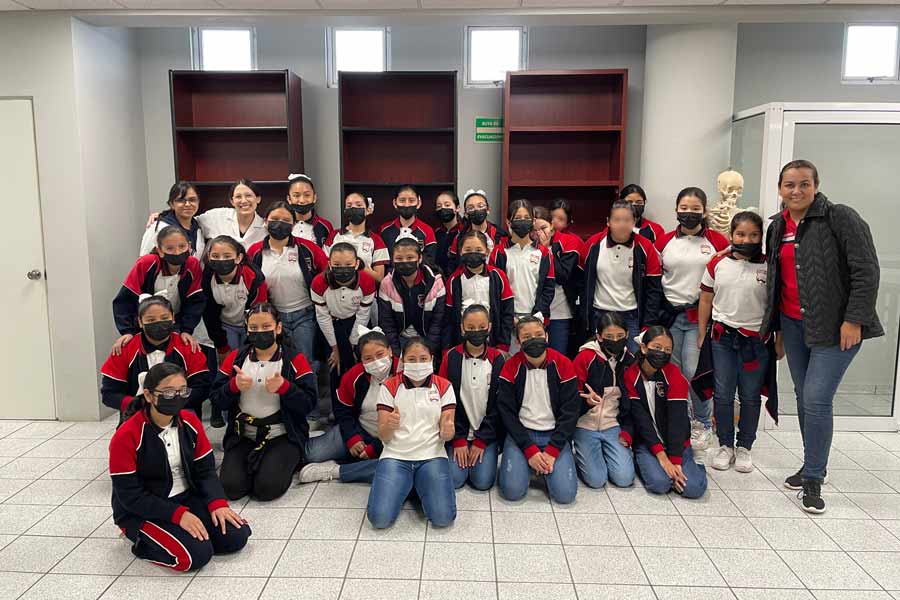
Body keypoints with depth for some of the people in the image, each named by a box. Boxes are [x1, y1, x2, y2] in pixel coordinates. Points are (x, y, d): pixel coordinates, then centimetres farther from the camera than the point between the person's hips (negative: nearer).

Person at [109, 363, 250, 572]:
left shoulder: (190, 421, -4)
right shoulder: (127, 436, -19)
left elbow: (205, 470, 1)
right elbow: (129, 496, -18)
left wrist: (217, 503, -17)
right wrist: (178, 514, -25)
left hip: (187, 498, 5)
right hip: (142, 512, -5)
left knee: (237, 535, -12)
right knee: (197, 554, -25)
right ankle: (144, 542, 1)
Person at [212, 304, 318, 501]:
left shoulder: (295, 360, -3)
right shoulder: (235, 357, 5)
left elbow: (309, 403, -9)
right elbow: (217, 401, 3)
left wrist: (284, 387, -25)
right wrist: (234, 385, -17)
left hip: (283, 436, -3)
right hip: (242, 435, 3)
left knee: (267, 488, -20)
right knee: (231, 487, -15)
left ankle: (287, 462, 12)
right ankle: (253, 464, 16)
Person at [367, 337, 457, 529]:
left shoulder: (444, 386, 2)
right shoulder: (389, 387, 0)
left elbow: (446, 434, 1)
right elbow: (383, 436, -3)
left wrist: (447, 432, -24)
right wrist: (389, 426, -27)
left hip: (432, 456, 0)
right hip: (395, 457, 0)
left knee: (443, 518, -19)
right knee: (380, 518, -18)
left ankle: (419, 486, 13)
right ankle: (403, 485, 13)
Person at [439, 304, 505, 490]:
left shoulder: (497, 359, -3)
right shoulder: (451, 357, -5)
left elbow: (498, 404, -3)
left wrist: (482, 440, -8)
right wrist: (458, 440, -10)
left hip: (487, 433, 0)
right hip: (459, 431, 0)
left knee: (483, 481, -14)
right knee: (454, 479, -14)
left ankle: (485, 453, 16)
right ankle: (461, 452, 16)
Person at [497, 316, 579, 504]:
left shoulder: (563, 365, -6)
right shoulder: (511, 367, -6)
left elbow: (571, 411, -7)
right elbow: (507, 412, -6)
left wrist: (552, 450, -14)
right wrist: (530, 450, -15)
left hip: (555, 435, 0)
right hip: (520, 433, 0)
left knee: (565, 494, -16)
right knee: (512, 490, -18)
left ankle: (545, 465, 14)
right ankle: (528, 464, 13)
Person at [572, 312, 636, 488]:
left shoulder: (630, 361, 1)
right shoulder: (585, 357, -12)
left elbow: (632, 403, 8)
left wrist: (627, 432, -2)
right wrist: (587, 400, -28)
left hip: (613, 426, 3)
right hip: (586, 426, -3)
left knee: (625, 478, -11)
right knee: (596, 480, -12)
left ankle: (604, 454, 19)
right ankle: (581, 455, 18)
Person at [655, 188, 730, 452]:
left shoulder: (718, 241, 1)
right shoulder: (664, 241, 6)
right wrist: (660, 307, 4)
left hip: (701, 316, -2)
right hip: (670, 314, 3)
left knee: (694, 371, -8)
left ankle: (703, 425, 14)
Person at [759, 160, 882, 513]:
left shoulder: (841, 218, -10)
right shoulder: (777, 227, 10)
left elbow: (866, 271, -13)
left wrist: (854, 321, -18)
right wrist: (777, 329, 19)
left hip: (835, 326, -6)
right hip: (793, 324, 6)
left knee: (817, 399, -9)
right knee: (803, 397, 12)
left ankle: (813, 478, 5)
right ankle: (812, 466, 26)